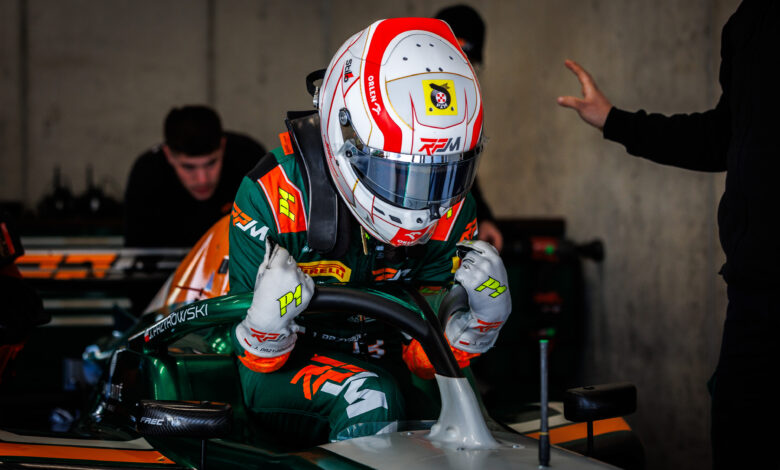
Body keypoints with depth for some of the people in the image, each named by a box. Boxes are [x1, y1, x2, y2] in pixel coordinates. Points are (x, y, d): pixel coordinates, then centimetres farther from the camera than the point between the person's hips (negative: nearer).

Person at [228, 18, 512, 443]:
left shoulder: (452, 214, -6)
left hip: (378, 362, 5)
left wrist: (480, 320, -19)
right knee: (368, 400, -32)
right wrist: (267, 323, -37)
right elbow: (257, 361, -14)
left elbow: (420, 352, 0)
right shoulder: (273, 194, -18)